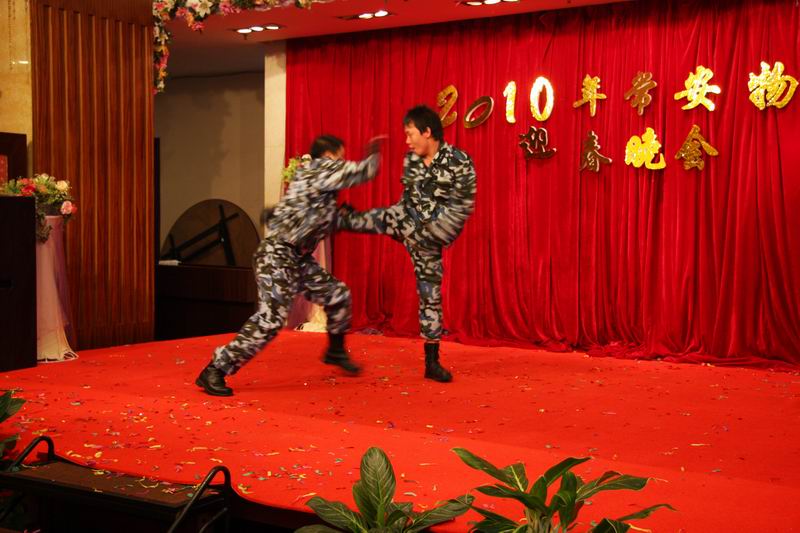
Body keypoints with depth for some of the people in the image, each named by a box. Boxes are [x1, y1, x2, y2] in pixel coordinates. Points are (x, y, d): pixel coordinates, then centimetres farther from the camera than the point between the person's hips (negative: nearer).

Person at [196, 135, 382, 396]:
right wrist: (373, 153, 13)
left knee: (337, 294, 15)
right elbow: (362, 172, -6)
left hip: (298, 257, 10)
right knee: (271, 318, -17)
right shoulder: (321, 168, -9)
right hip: (278, 255, -10)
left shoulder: (317, 175, 17)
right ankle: (214, 371, -12)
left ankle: (335, 350, 36)